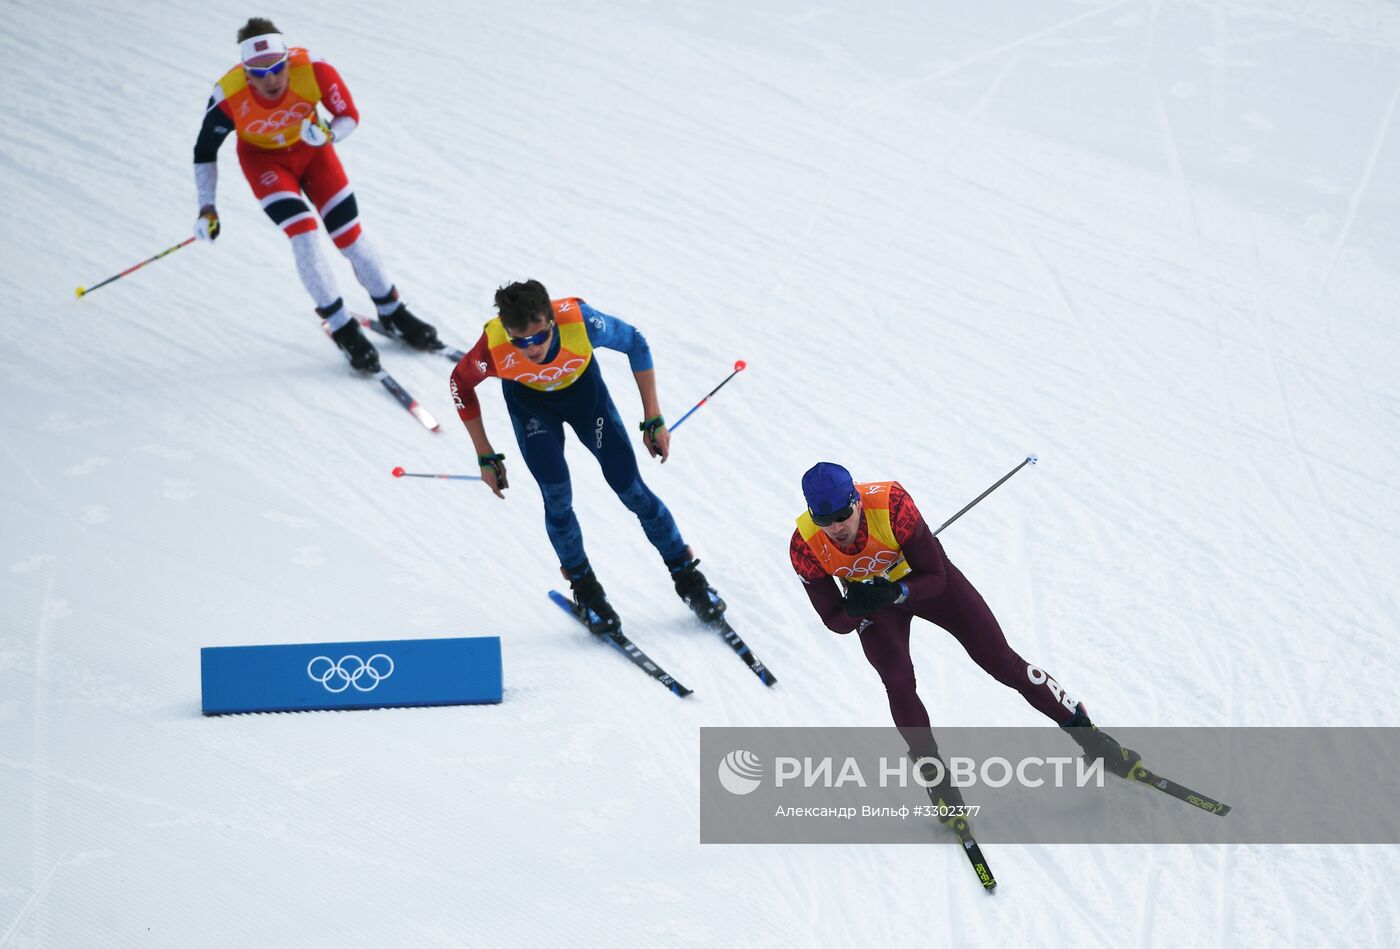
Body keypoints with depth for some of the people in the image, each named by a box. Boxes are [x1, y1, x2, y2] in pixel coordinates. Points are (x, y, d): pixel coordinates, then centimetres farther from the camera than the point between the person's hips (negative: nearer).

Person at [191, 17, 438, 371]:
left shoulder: (313, 70, -33)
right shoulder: (229, 97, -32)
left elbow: (350, 116, -17)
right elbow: (205, 150, -14)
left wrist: (328, 135, -39)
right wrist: (206, 208, -16)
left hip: (311, 147, 1)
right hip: (263, 158, -1)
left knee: (350, 236, 2)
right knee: (304, 234, -19)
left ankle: (393, 314, 25)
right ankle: (342, 328, -3)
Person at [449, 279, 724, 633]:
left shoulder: (581, 322, -40)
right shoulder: (494, 349, -38)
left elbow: (636, 344, -19)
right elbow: (461, 385, -14)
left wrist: (654, 420, -14)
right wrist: (486, 458, -8)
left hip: (582, 387, 0)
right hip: (528, 398, 0)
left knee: (631, 488, -1)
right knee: (557, 497, -13)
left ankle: (687, 575, 19)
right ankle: (584, 589, 12)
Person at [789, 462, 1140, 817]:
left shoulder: (891, 504, -38)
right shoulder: (805, 548, -31)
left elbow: (935, 578, -26)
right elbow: (835, 622, -18)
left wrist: (896, 592, -45)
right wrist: (854, 609, -41)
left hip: (921, 576, -1)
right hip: (870, 600, 1)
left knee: (1001, 661, -1)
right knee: (898, 682, -21)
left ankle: (1086, 733, 14)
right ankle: (936, 777, 0)